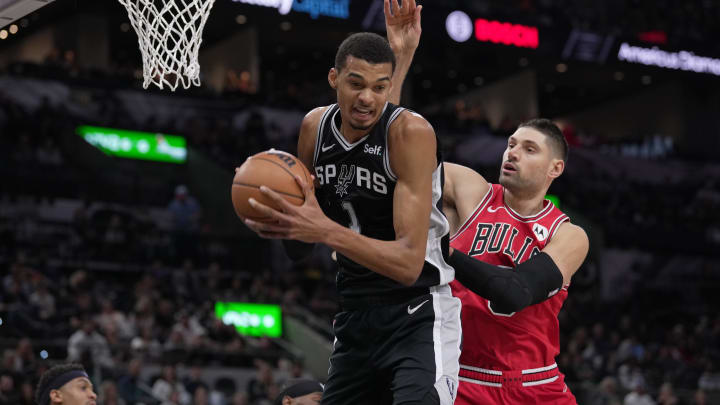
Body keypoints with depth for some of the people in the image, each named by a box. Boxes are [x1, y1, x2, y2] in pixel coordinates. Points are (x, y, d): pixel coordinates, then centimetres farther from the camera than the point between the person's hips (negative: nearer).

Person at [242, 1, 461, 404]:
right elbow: (300, 249, 12)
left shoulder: (411, 132, -18)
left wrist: (327, 231, -36)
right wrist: (282, 221, -11)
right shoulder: (315, 126, 1)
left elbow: (409, 263, -25)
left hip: (418, 314, -6)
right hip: (355, 314, 6)